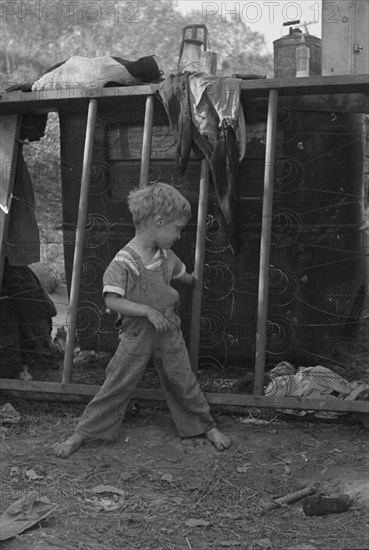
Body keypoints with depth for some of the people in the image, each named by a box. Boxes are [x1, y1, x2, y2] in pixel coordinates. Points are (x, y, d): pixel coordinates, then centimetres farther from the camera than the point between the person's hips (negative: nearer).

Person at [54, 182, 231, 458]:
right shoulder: (123, 262, -20)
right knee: (116, 385, 1)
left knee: (183, 381, 13)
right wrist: (148, 310, -28)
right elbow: (112, 301, -25)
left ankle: (207, 425, 31)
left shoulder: (167, 256, 1)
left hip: (169, 331, 5)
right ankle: (82, 432, 15)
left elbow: (182, 274, 23)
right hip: (137, 334, -4)